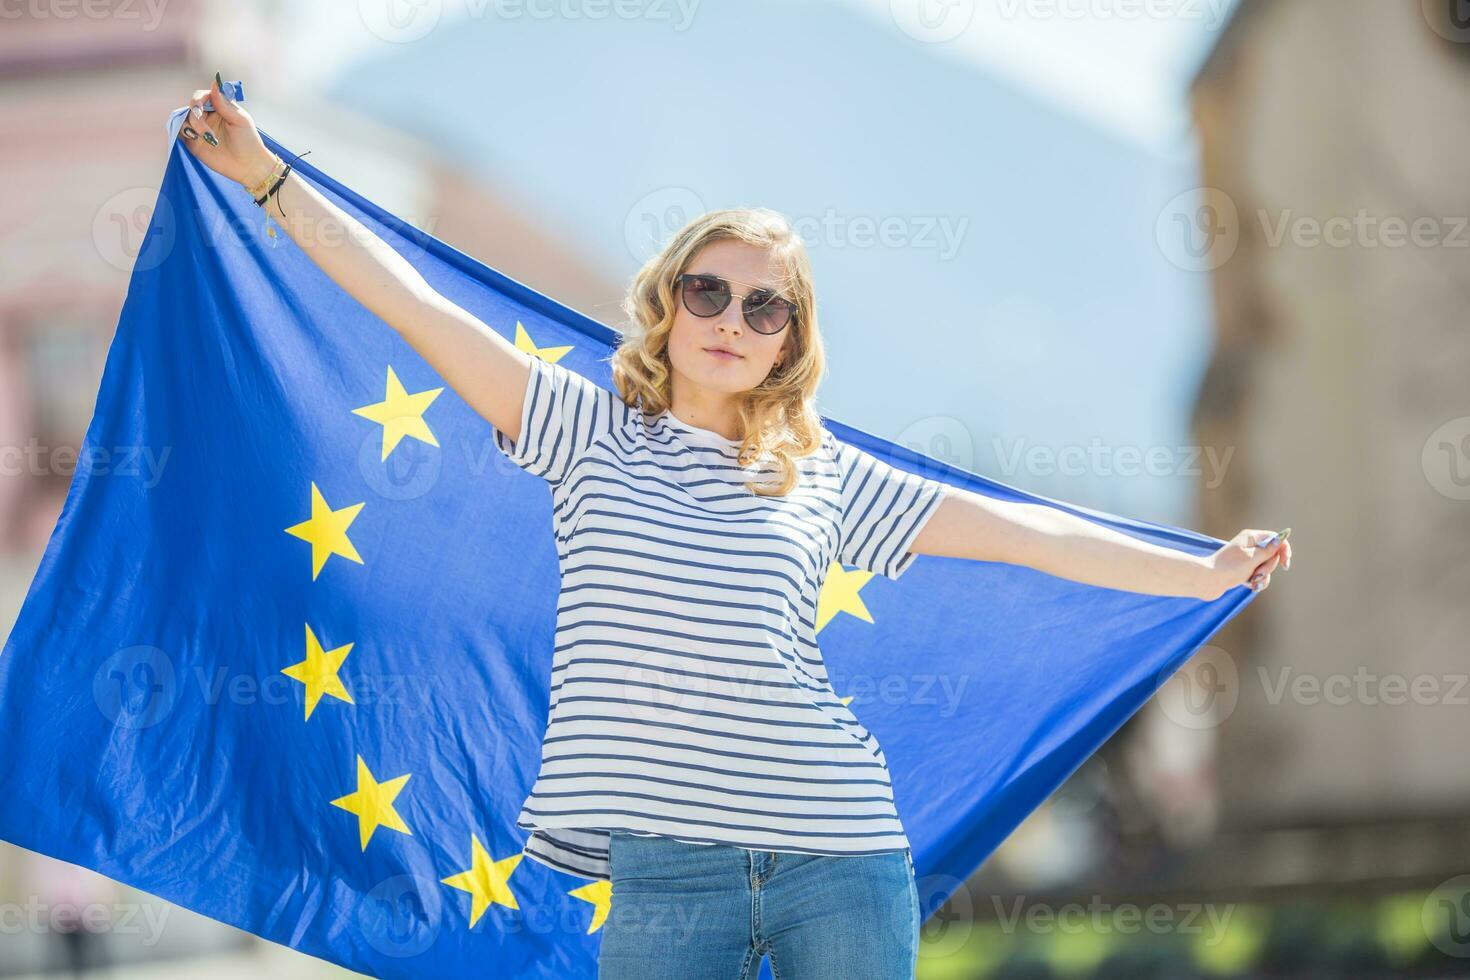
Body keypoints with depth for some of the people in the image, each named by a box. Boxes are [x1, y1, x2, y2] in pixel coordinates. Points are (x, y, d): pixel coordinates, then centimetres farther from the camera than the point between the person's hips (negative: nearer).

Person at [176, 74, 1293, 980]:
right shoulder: (593, 436, 8)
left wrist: (1203, 573, 17)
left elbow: (1018, 528, 15)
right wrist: (271, 178, 0)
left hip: (841, 863, 1)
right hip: (666, 865, -1)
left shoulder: (824, 476, 12)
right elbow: (415, 306, 4)